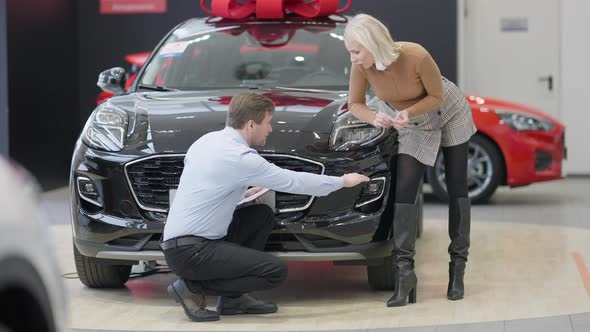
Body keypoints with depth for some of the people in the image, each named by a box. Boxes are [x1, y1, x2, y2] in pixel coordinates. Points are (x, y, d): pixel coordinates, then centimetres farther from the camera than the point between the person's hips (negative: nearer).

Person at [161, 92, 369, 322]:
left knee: (263, 215, 15)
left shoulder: (207, 141, 10)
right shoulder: (240, 157, -15)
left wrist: (243, 194, 18)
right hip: (190, 251, -9)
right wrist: (343, 182, 6)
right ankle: (193, 288, -5)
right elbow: (293, 182, -7)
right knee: (276, 271, -12)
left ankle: (233, 299, 13)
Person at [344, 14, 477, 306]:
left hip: (450, 113, -3)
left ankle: (458, 267, 10)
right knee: (404, 192, -11)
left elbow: (436, 97, -21)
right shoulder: (361, 67, -26)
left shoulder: (416, 57, -36)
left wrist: (409, 111, -37)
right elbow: (355, 104, -10)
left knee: (457, 190, 2)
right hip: (415, 125, 3)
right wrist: (374, 119, -31)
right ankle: (404, 270, -15)